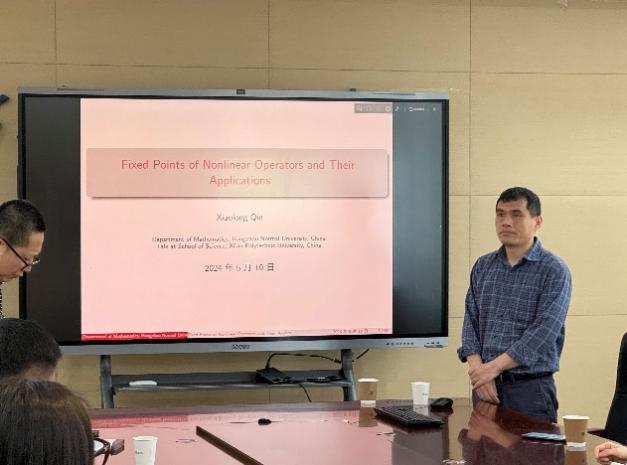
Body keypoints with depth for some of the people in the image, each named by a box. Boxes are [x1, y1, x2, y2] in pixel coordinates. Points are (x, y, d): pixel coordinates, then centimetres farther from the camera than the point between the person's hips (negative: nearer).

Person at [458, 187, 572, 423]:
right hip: (485, 387, 5)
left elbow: (543, 332, -15)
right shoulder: (483, 267, 11)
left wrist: (493, 367, -18)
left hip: (530, 387, -5)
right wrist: (478, 369, -9)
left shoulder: (554, 270, -6)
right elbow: (471, 323, 7)